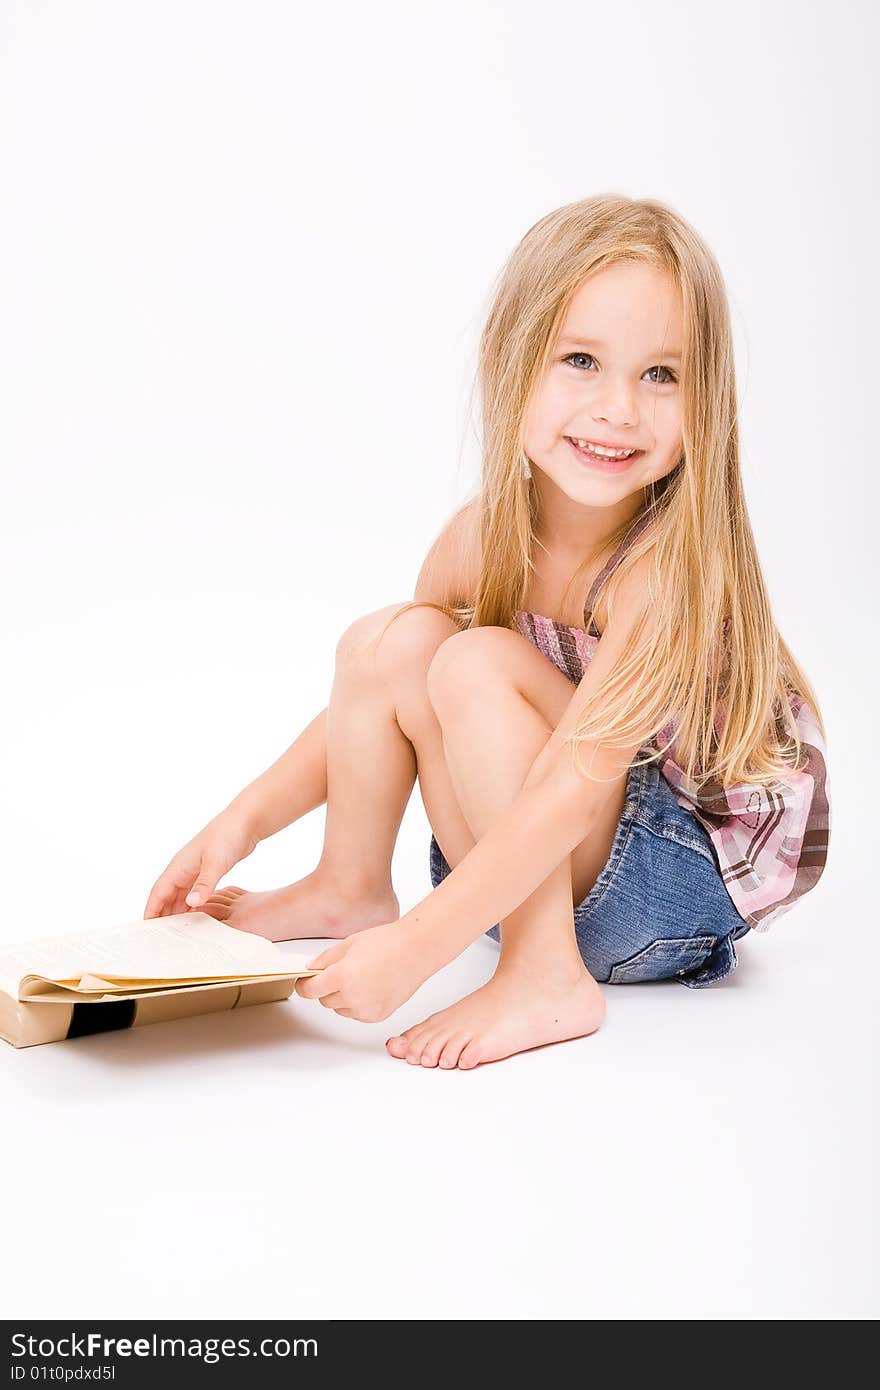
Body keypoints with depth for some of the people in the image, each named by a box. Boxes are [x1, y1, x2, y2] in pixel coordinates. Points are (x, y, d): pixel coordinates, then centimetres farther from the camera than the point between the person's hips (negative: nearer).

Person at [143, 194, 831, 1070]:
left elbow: (573, 790, -32)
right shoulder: (482, 537, -8)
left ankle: (547, 983, -21)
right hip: (532, 863, 6)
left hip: (695, 883, -6)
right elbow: (371, 702, 5)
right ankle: (350, 889, 10)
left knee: (474, 665, -26)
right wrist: (245, 821, -3)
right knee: (386, 642, -10)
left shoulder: (666, 566, -27)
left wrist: (416, 946, -36)